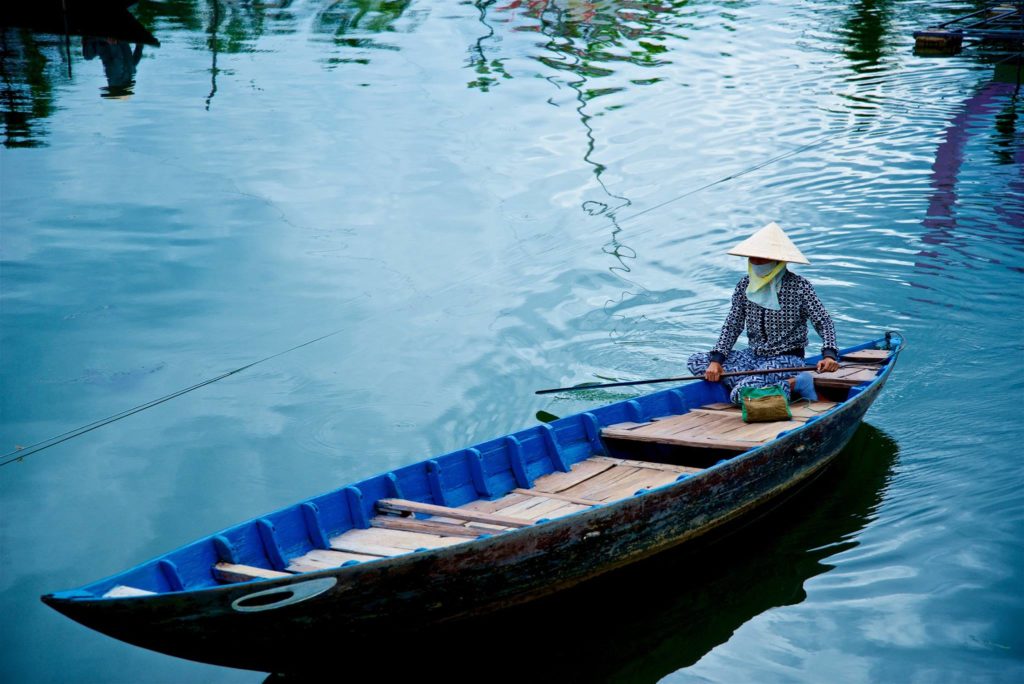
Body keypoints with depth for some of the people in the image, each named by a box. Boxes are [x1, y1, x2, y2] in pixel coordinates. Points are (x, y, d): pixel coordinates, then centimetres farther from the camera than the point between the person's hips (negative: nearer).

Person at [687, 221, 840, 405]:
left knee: (741, 394, -32)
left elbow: (823, 321, -12)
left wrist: (829, 354, -30)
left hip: (787, 358, -8)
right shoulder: (745, 285, 2)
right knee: (696, 361, -12)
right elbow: (732, 325, 3)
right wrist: (716, 359, -10)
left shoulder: (798, 286, -12)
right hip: (754, 356, 8)